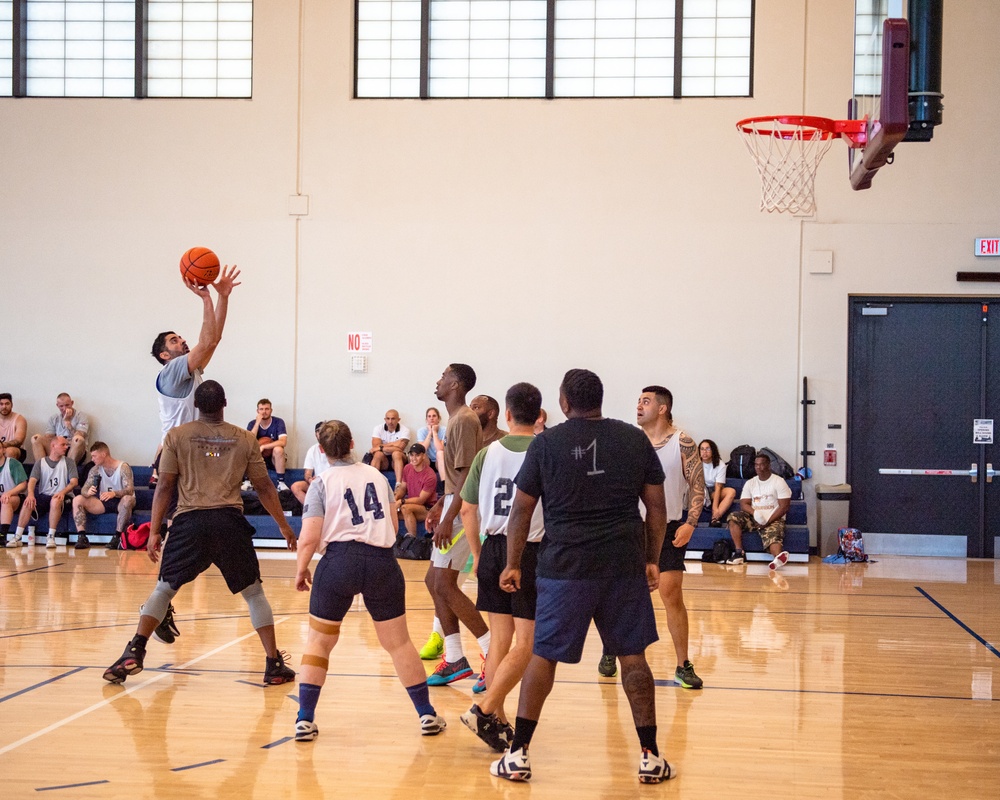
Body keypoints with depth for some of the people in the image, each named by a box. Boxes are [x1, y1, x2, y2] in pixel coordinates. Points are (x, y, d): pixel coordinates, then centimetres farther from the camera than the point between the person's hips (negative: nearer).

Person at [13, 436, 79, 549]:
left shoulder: (69, 462, 9)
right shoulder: (40, 463, 11)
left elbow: (74, 482, -5)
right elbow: (32, 480, -3)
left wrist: (63, 492, -26)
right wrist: (30, 494, -26)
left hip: (61, 497, -2)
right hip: (43, 496, 2)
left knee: (55, 500, -37)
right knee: (28, 502, -28)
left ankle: (51, 537, -32)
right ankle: (17, 537, -24)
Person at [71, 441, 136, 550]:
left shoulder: (123, 467, -12)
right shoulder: (95, 470, 3)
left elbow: (130, 490, -24)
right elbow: (84, 489, -2)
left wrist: (114, 493, -43)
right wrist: (88, 492, -28)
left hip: (120, 502, -5)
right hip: (103, 503, 5)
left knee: (128, 499, -40)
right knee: (77, 500, -15)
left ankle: (117, 537, -37)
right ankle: (82, 537, -24)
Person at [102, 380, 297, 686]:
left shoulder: (177, 436, 7)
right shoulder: (245, 439, 9)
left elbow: (165, 485, 3)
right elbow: (264, 487, 13)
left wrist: (154, 531, 7)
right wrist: (283, 525, 24)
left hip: (190, 522, 0)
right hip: (230, 521, 1)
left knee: (164, 588, 14)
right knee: (253, 592, 13)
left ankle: (134, 653, 1)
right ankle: (274, 664, 11)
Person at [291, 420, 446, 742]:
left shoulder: (321, 484, 0)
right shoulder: (376, 475, 12)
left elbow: (309, 538, -6)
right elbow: (394, 525, 17)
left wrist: (301, 571, 9)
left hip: (339, 561, -3)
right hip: (383, 562, 3)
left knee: (319, 641, 12)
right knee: (398, 642, 13)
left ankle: (305, 720, 8)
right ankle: (427, 715, 17)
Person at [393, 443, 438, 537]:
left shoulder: (430, 476, -19)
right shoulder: (407, 468, 1)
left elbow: (421, 500, -18)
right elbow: (403, 488, 11)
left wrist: (401, 501, -22)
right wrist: (395, 498, -10)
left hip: (428, 509, -6)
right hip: (411, 504, 6)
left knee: (406, 508, -35)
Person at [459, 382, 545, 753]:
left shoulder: (488, 453, 3)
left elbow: (467, 508, 6)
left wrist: (477, 553, 17)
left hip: (494, 548, 5)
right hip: (532, 551, -4)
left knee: (499, 637, 12)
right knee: (526, 642, 1)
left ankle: (497, 722, 14)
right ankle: (484, 709, -9)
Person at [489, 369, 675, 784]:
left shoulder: (546, 443, -1)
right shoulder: (635, 439, 4)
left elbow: (521, 509, 2)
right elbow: (657, 507, 7)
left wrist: (513, 564, 11)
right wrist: (652, 560, 16)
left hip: (564, 565, -1)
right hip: (624, 563, 1)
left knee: (544, 656, 9)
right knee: (633, 655, 10)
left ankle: (518, 754, 10)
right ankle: (650, 757, 12)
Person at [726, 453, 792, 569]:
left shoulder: (779, 482, -1)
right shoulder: (750, 483, 13)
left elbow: (784, 507, -7)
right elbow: (744, 504, 5)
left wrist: (768, 521, -18)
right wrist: (754, 513, -18)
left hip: (773, 519, -5)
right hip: (754, 518, 5)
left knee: (772, 536, -35)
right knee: (733, 517, -21)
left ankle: (778, 558, -68)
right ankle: (739, 553, -26)